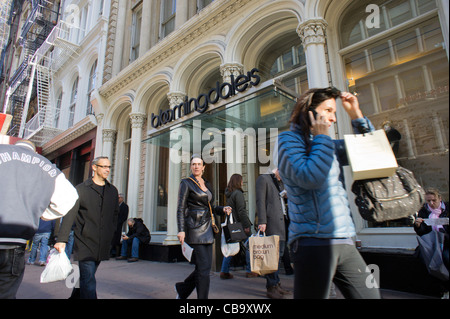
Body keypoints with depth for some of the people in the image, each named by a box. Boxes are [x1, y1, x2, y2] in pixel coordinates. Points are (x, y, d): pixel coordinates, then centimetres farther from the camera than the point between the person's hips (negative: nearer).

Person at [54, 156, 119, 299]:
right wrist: (62, 239, -15)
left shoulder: (113, 191, 12)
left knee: (86, 277, 16)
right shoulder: (81, 189, -2)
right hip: (85, 242, -4)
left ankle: (75, 296, 36)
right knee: (88, 280, -7)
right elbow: (69, 215, -8)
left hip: (103, 244, 5)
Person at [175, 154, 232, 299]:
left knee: (205, 266, 10)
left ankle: (182, 289, 31)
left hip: (207, 227, 7)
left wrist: (223, 209, 2)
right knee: (204, 267, -6)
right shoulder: (186, 183, -3)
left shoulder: (207, 184, 16)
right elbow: (181, 208, -8)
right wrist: (181, 230, -17)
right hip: (195, 227, -7)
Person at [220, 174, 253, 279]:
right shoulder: (238, 193, -13)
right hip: (240, 225, -8)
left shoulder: (228, 194, 12)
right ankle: (250, 271, 12)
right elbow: (241, 211, -18)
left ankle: (224, 271, 12)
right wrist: (247, 225, -17)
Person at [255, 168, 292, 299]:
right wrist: (262, 221, -17)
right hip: (271, 222, -8)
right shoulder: (263, 178, -1)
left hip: (281, 222, 9)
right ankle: (271, 288, 2)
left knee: (279, 253, 10)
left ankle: (276, 284, 21)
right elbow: (260, 200, -10)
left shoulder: (281, 182, 24)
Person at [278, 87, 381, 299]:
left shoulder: (327, 145, 18)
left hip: (344, 240, 8)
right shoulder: (288, 139, -4)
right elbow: (311, 177, -19)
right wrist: (321, 137, -7)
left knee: (369, 294, 11)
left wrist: (356, 115, 14)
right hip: (314, 241, -7)